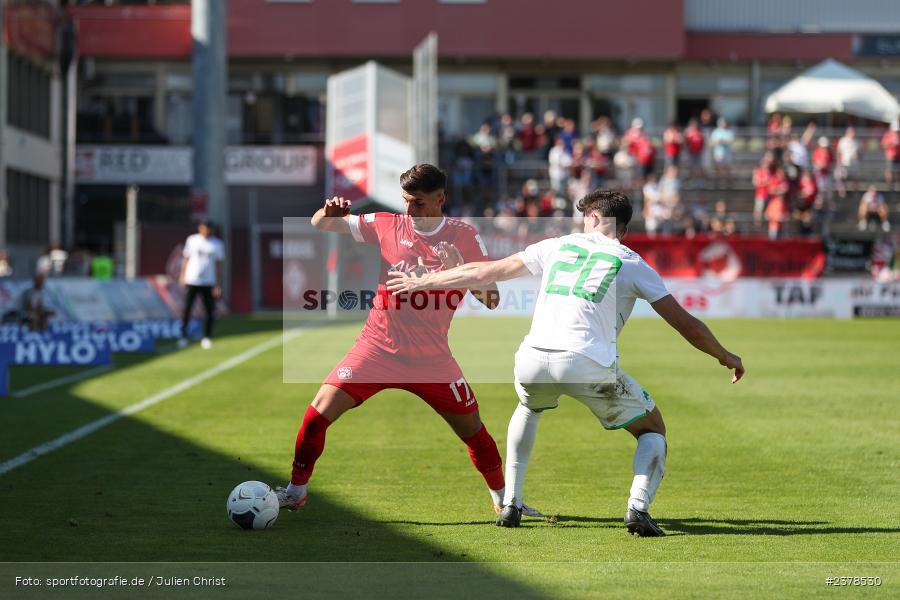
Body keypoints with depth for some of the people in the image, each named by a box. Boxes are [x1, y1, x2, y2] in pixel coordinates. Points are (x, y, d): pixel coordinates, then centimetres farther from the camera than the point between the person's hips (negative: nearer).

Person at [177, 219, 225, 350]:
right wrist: (182, 276, 5)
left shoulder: (217, 244, 3)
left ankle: (207, 338, 10)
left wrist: (218, 285, -2)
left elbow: (219, 265, 3)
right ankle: (183, 336, 1)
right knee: (186, 309, -4)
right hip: (191, 280, 0)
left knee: (210, 312, -1)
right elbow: (186, 258, 12)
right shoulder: (192, 240, 5)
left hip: (208, 283, 0)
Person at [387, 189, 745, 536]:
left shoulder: (557, 246, 21)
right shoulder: (632, 263, 14)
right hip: (589, 364, -3)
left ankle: (510, 504, 29)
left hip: (533, 360, 3)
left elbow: (484, 273, 25)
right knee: (653, 429, 18)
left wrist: (423, 282, 37)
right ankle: (638, 507, -7)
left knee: (527, 409, 38)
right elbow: (686, 325, 13)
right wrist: (726, 357, 30)